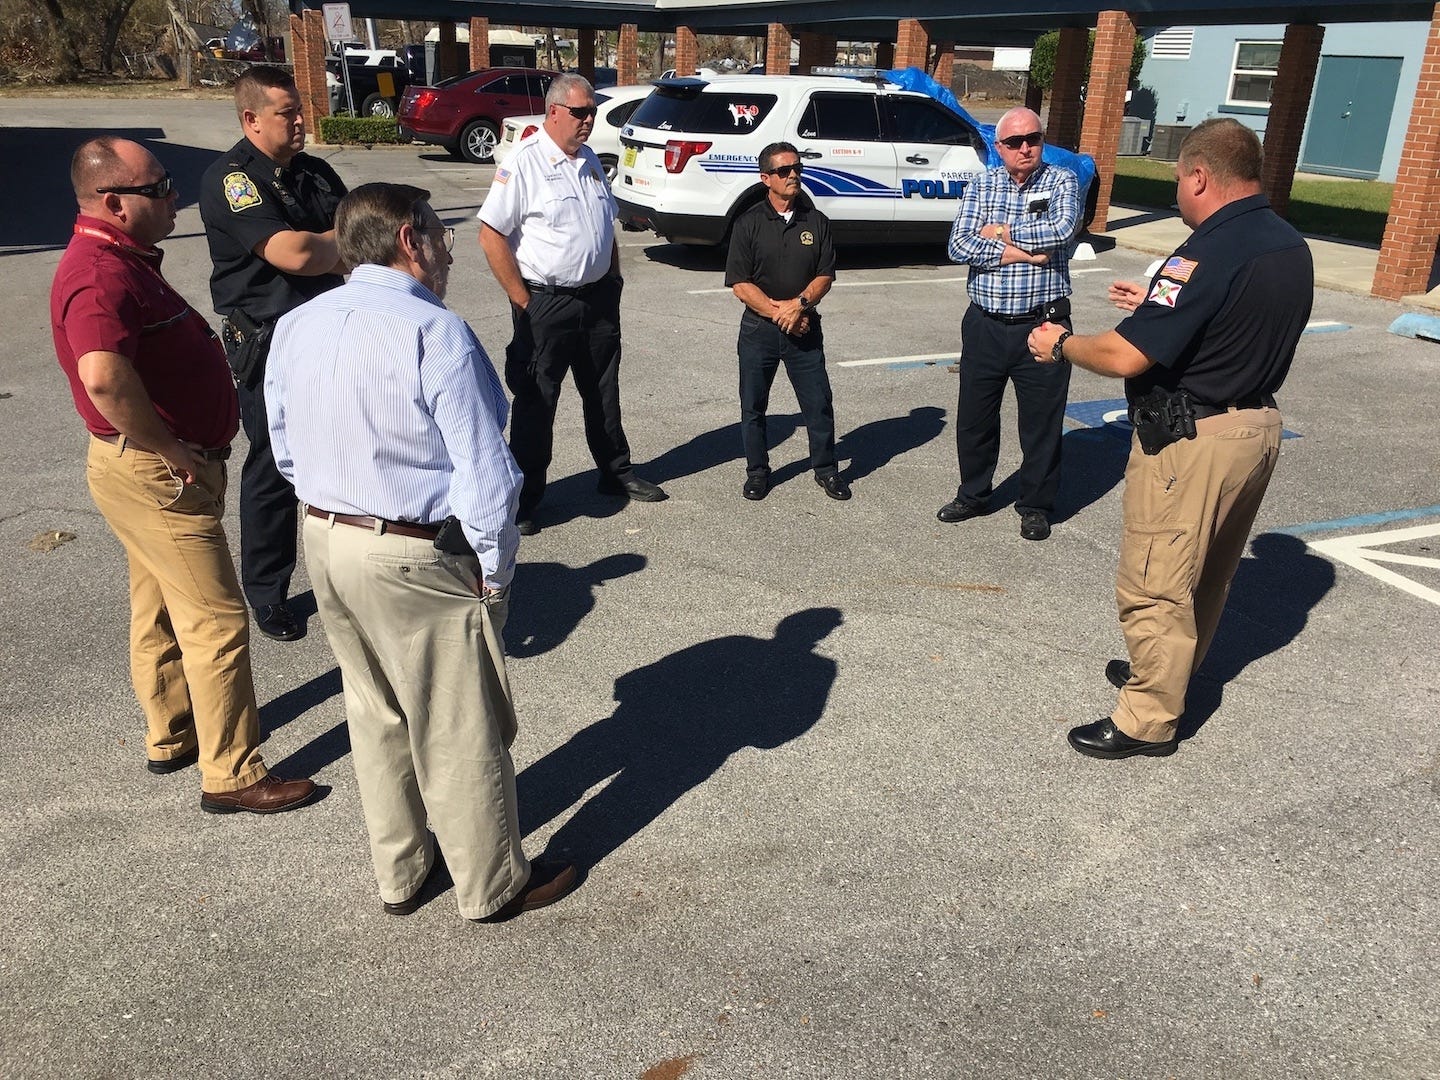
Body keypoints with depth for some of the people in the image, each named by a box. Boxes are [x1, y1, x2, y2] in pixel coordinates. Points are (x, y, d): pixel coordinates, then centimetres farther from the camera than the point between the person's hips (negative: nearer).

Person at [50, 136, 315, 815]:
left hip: (158, 469, 11)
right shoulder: (99, 276, -24)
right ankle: (232, 775, 6)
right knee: (217, 620, -4)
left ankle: (172, 736, 38)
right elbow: (104, 378, -41)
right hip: (154, 474, -11)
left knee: (162, 608, 21)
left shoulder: (123, 260, 11)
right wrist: (170, 450, -27)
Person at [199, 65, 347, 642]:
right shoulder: (229, 179, -14)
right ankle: (266, 594, 19)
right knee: (274, 470, 3)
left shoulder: (314, 171, 10)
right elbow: (293, 253, -25)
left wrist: (317, 250, -13)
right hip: (269, 348, -7)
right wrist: (342, 240, -7)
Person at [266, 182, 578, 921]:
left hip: (323, 542, 8)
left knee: (376, 716, 22)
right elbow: (484, 472, -20)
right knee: (460, 729, 9)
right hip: (415, 559, -8)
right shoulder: (434, 333, -20)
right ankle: (493, 886, 27)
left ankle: (399, 873, 38)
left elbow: (286, 450, 12)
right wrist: (495, 568, -9)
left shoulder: (295, 327, 3)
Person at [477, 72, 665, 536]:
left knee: (603, 393, 18)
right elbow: (491, 236, -16)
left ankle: (617, 473, 34)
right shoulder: (524, 163, -13)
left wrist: (613, 280, 14)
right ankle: (522, 500, 11)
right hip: (546, 303, -7)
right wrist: (522, 301, -16)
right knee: (535, 403, 1)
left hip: (598, 298, 7)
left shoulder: (590, 161, 10)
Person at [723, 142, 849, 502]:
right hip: (758, 328, -1)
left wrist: (799, 304, -17)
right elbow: (739, 284, -7)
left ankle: (826, 469, 21)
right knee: (753, 407, 7)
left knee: (819, 403, 4)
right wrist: (778, 312, -15)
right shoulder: (748, 223, -3)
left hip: (804, 327, 1)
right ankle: (757, 471, 23)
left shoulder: (816, 221, 4)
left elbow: (825, 276, 1)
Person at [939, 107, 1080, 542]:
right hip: (984, 325, 3)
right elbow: (959, 247, -9)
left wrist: (1002, 233, -11)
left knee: (1042, 423, 6)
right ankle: (972, 495, 33)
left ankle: (1036, 506, 23)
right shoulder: (981, 186, 5)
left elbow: (1061, 231, -21)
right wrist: (1021, 253, -17)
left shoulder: (1062, 182, -1)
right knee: (974, 417, 13)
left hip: (1041, 326, -2)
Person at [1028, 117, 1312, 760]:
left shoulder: (1210, 251, -23)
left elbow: (1125, 358, -26)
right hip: (1258, 425, 10)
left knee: (1154, 586, 2)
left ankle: (1149, 720, 12)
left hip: (1191, 439, -10)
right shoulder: (1290, 247, 5)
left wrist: (1061, 345, -8)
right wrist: (1156, 305, 19)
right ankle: (1168, 670, 41)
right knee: (1208, 574, 23)